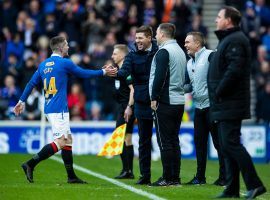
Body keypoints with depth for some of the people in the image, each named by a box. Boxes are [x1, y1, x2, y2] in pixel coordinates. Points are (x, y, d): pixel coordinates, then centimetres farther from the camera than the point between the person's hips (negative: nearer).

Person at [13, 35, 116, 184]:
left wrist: (21, 101, 17)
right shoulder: (64, 63, -7)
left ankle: (71, 176, 12)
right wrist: (103, 72, 15)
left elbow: (31, 83, 12)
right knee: (60, 142, -11)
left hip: (49, 109, 9)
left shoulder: (43, 64, 13)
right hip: (58, 109, -9)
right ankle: (30, 164, -19)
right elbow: (84, 74, 3)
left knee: (68, 140, 12)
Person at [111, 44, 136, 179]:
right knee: (127, 139, 9)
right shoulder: (119, 69, 16)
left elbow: (133, 89, -21)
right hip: (122, 106, 10)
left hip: (126, 108, -10)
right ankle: (129, 171, 12)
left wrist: (129, 107, -24)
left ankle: (126, 170, -10)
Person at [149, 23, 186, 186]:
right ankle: (175, 177, 10)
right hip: (179, 101, 9)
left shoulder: (164, 51, -11)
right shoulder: (180, 51, 18)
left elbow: (159, 77, -18)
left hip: (165, 103, -9)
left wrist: (154, 98, -14)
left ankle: (168, 178, -7)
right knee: (174, 141, 10)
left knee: (165, 142, -6)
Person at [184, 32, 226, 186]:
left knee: (218, 142, -4)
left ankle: (224, 177, 0)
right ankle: (200, 177, 18)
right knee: (199, 142, 10)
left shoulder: (210, 56, -9)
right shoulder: (189, 63, 16)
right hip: (199, 107, 8)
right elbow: (189, 86, 19)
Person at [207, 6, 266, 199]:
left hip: (231, 104, -11)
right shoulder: (228, 39, 20)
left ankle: (254, 184, -11)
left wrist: (218, 93, -18)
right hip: (224, 105, 11)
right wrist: (217, 94, 12)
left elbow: (234, 71, -24)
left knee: (231, 143, -12)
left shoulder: (236, 40, -14)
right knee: (227, 145, 10)